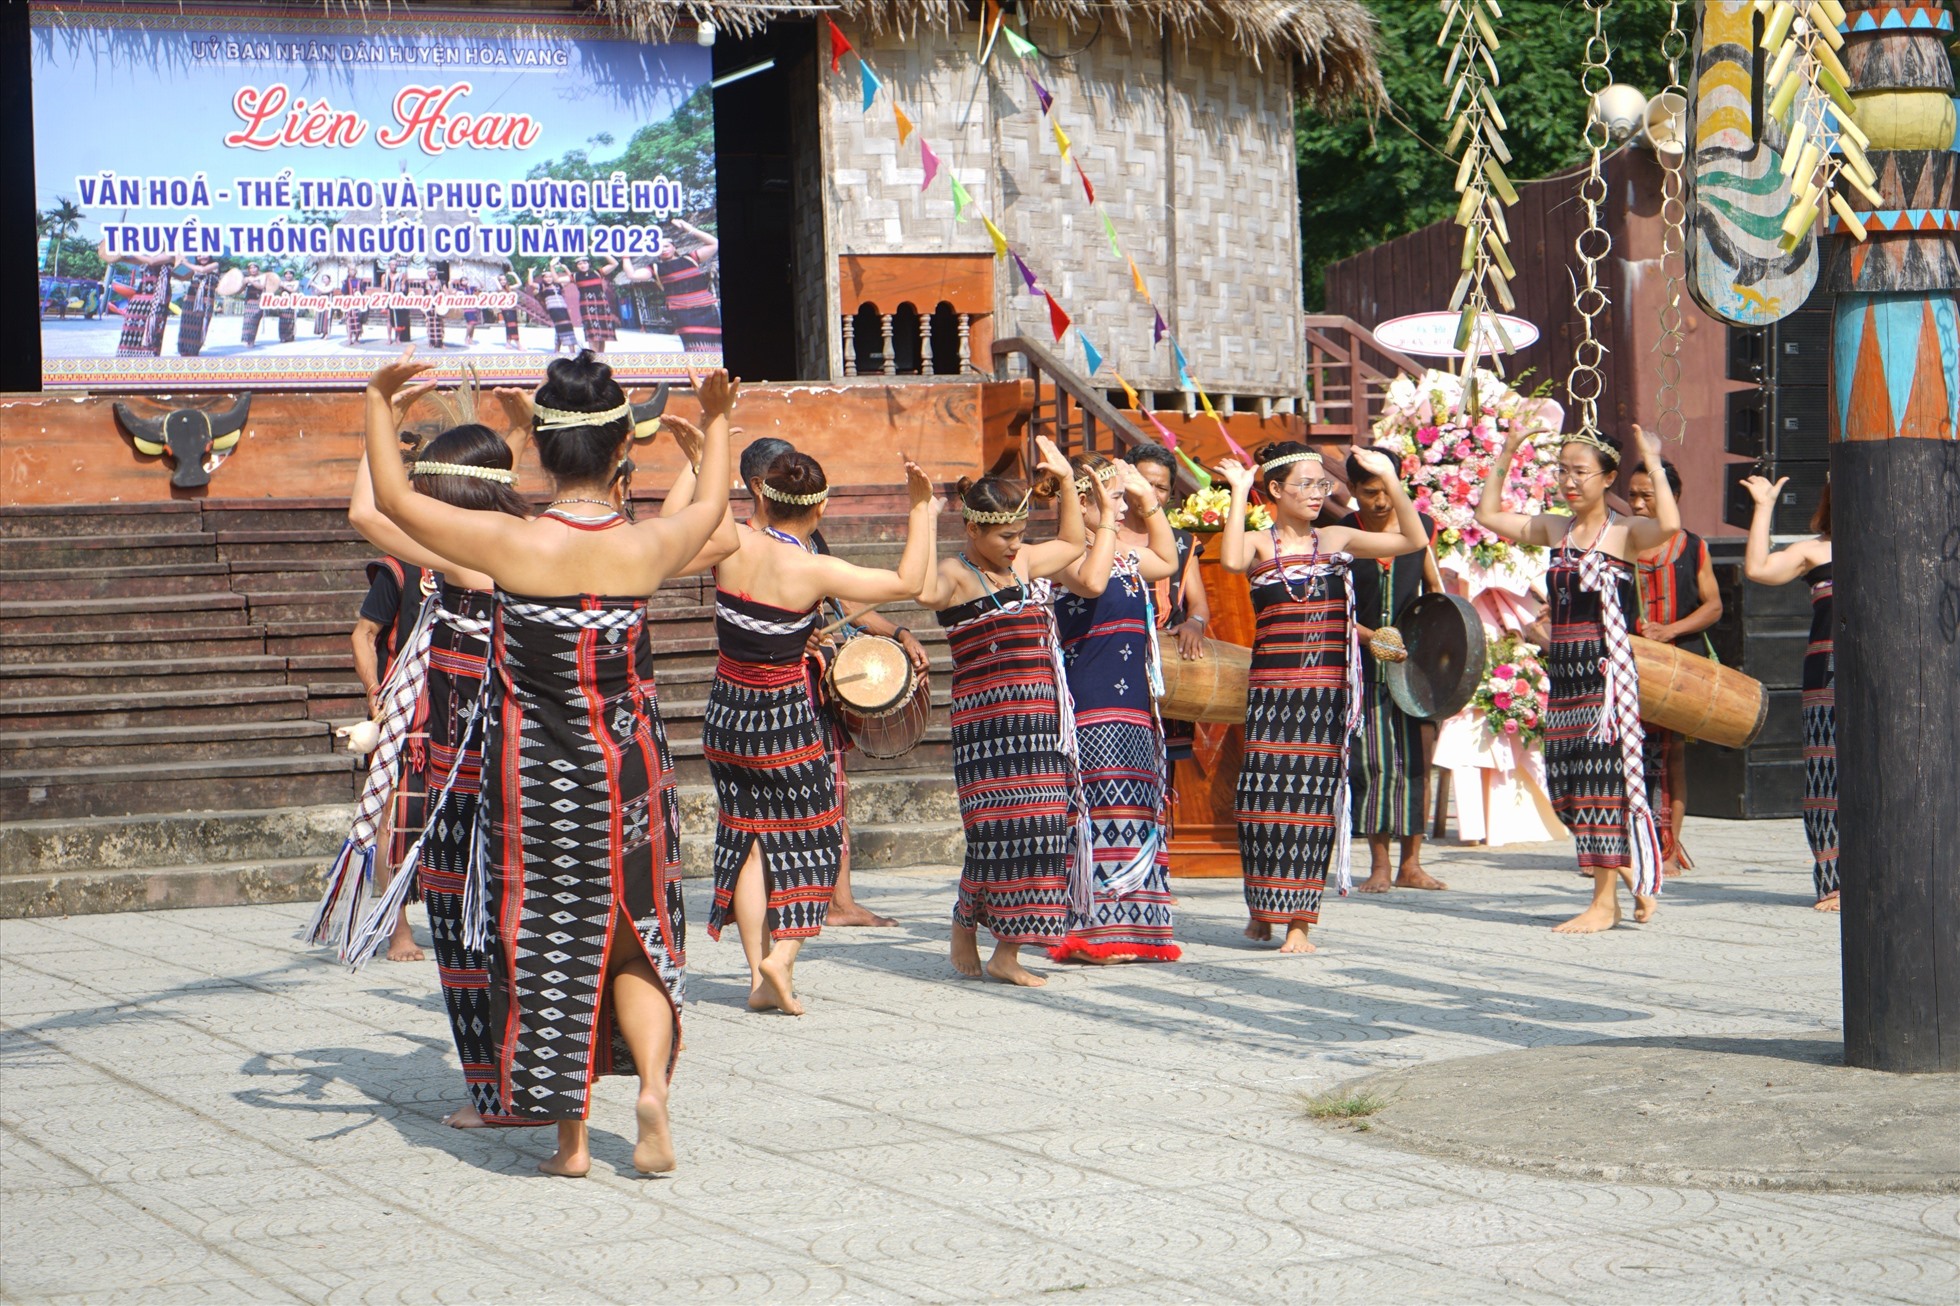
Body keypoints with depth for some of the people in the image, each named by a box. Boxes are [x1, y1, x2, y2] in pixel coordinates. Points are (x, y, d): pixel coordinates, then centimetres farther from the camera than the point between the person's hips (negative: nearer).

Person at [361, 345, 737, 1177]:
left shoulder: (513, 545, -17)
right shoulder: (647, 547, -9)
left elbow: (392, 500, -4)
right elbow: (711, 506, 15)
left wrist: (378, 403, 11)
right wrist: (717, 420, 32)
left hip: (535, 780, -2)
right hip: (624, 773, 2)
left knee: (550, 950, 9)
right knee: (636, 939, 17)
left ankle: (570, 1138, 13)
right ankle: (652, 1084, -4)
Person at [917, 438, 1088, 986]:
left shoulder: (1023, 563, 15)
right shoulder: (958, 575, -8)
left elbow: (1072, 543, 34)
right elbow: (926, 591, -31)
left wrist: (1066, 481, 25)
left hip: (1041, 720, 7)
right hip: (988, 723, -7)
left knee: (1039, 828, 2)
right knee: (1000, 831, -9)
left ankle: (1007, 951, 7)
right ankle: (966, 926, 14)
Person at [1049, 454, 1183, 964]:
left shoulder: (1126, 553, 17)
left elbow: (1167, 562, 35)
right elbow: (1091, 582, -31)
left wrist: (1150, 501, 24)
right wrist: (1107, 518, -24)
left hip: (1133, 701, 9)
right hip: (1091, 708, -9)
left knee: (1138, 812, 9)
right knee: (1099, 807, -13)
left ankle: (1134, 930, 14)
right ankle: (1093, 929, -12)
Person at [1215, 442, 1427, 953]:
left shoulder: (1335, 540, 11)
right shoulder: (1260, 545, 3)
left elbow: (1413, 540, 4)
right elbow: (1231, 561, -21)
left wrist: (1389, 477, -3)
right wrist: (1239, 493, -18)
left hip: (1328, 692, 2)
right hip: (1272, 689, -2)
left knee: (1315, 797, -2)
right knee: (1268, 793, -5)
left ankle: (1298, 921, 2)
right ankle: (1262, 909, 12)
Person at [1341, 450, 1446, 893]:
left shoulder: (1420, 525, 2)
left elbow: (1434, 587, 13)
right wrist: (1369, 638, -22)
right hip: (1363, 661, -2)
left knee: (1415, 758, 0)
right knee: (1373, 761, -4)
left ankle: (1411, 864, 6)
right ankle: (1379, 865, 4)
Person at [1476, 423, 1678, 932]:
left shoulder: (1624, 533, -6)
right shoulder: (1555, 530, 13)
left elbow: (1669, 525, -27)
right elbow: (1489, 513, 21)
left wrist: (1653, 465, -21)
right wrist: (1506, 455, 16)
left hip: (1606, 667, -7)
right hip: (1562, 667, 7)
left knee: (1601, 780, -6)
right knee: (1565, 786, 7)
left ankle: (1604, 903, -1)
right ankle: (1631, 876, 22)